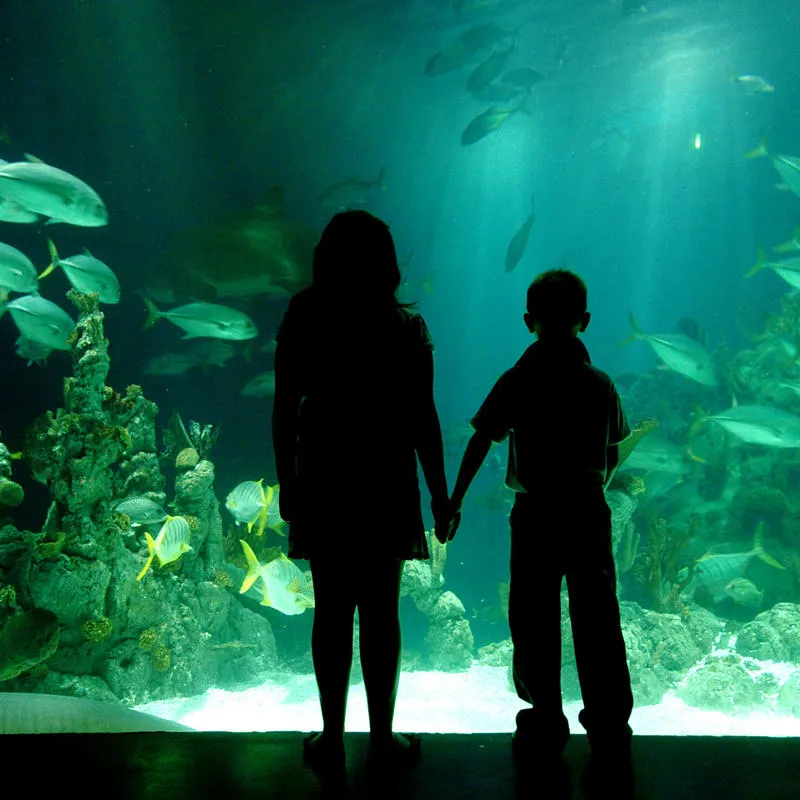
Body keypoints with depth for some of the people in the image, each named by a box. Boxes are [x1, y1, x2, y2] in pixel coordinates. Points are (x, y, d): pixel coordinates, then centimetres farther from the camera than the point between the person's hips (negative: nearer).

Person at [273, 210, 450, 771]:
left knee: (332, 610, 8)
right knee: (381, 610, 7)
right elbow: (423, 419, -5)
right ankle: (382, 735, 17)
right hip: (387, 483, -1)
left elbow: (284, 411, -1)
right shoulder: (405, 326, -5)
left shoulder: (303, 320, -2)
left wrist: (287, 482, 9)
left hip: (323, 481, 1)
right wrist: (439, 492, 3)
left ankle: (333, 736, 15)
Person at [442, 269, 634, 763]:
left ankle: (546, 722, 16)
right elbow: (614, 455, 7)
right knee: (597, 619, 8)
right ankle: (610, 724, 16)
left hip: (535, 513, -1)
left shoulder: (517, 382, -3)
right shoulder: (601, 384, 1)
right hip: (589, 512, 2)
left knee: (534, 621, 9)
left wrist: (454, 500, 2)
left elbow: (480, 443, -4)